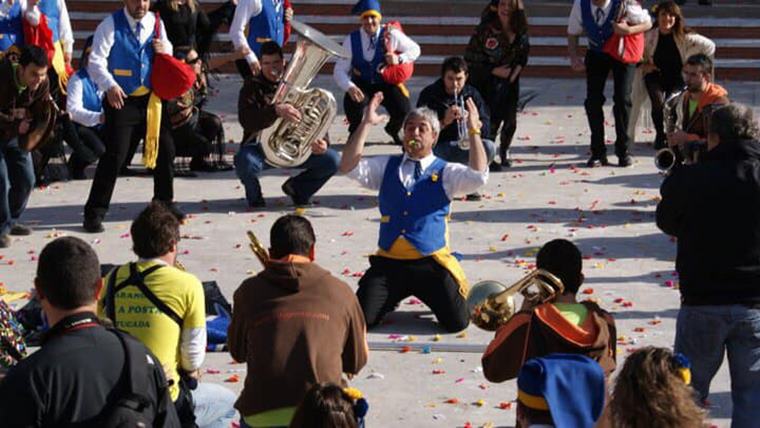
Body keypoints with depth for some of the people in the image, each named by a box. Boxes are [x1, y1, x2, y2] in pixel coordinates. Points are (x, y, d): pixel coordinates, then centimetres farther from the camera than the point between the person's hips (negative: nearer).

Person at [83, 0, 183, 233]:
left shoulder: (155, 22, 5)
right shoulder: (111, 25, -10)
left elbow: (168, 53, 18)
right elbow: (96, 61, -16)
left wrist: (165, 49, -7)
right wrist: (109, 85, -32)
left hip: (151, 98, 5)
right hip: (121, 99, -5)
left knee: (165, 150, 13)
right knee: (114, 155, -12)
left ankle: (164, 202, 34)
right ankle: (94, 212, -4)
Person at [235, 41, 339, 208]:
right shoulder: (252, 87, -7)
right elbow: (246, 121, -25)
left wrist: (322, 141, -20)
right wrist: (275, 111, -42)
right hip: (261, 146, -3)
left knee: (332, 159, -17)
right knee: (245, 161, -39)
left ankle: (297, 189, 13)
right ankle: (254, 194, 0)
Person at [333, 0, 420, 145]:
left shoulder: (391, 35, -12)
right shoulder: (351, 40, -12)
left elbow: (415, 49, 3)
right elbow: (339, 71, -11)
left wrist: (399, 59, -18)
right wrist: (349, 87, -31)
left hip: (387, 84, 1)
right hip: (362, 85, -1)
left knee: (404, 111, -22)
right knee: (352, 102, -34)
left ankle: (392, 129, 21)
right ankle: (355, 132, 3)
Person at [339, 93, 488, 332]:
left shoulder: (446, 172, 4)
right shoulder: (386, 167, 11)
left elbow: (478, 176, -14)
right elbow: (349, 167, -3)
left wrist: (473, 131, -19)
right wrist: (366, 124, -9)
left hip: (431, 264, -2)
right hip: (388, 261, 2)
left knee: (457, 322, -13)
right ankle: (391, 299, 24)